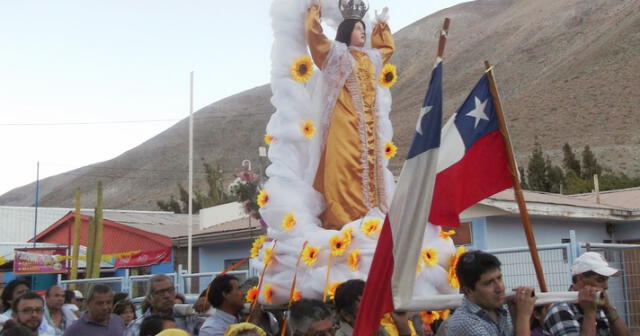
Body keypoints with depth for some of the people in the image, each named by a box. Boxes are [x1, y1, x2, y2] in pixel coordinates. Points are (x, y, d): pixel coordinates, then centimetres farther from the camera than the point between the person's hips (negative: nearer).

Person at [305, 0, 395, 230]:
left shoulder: (370, 57, 23)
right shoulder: (336, 53, 5)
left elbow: (387, 47, 43)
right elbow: (313, 33, -5)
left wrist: (381, 24, 42)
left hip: (368, 124, 7)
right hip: (345, 123, -7)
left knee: (369, 167, 3)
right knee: (345, 167, -14)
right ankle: (344, 219, -17)